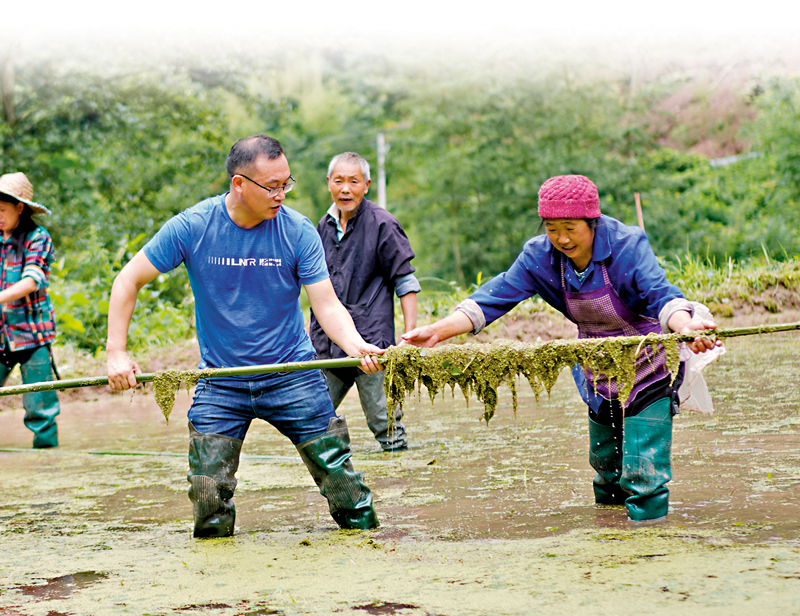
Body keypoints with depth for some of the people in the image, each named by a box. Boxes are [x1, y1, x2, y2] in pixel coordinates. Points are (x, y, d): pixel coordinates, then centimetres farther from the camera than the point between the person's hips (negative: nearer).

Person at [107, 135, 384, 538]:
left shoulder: (299, 232, -8)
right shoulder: (191, 228, -10)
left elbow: (326, 304, -10)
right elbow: (128, 281, -1)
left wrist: (356, 346, -30)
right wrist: (116, 353, -10)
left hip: (293, 378, 0)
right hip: (220, 384, 0)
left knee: (338, 474, -3)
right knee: (208, 496, -5)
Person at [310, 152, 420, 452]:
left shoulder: (382, 225, -4)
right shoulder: (324, 226, 14)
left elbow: (406, 283, -3)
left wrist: (411, 337, -10)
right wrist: (312, 328, 23)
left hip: (370, 343, -6)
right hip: (326, 346, 6)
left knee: (384, 424, -6)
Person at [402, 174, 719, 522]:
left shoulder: (627, 245, -26)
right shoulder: (540, 256, -13)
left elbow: (661, 294, -39)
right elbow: (496, 297, -18)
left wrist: (684, 326, -62)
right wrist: (435, 332, -29)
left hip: (648, 370, -6)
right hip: (598, 375, 6)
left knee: (642, 467, -16)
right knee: (603, 461, 21)